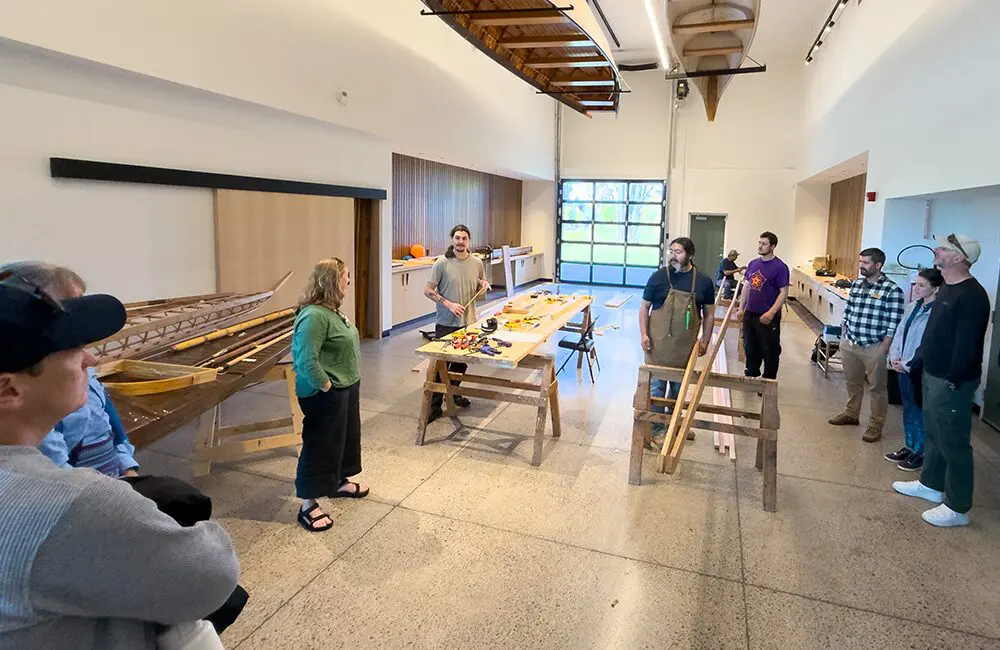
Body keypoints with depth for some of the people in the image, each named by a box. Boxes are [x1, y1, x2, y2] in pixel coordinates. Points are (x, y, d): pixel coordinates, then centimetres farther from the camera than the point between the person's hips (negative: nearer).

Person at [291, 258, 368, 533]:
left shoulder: (331, 310, 6)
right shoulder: (314, 316, -26)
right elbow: (306, 362, -30)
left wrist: (346, 386, 16)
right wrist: (327, 387, -20)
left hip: (346, 389, 10)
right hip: (325, 396, -10)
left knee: (344, 438, 23)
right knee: (320, 447, 2)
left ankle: (339, 482, 44)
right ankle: (308, 506, 16)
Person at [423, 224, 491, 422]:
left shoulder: (477, 263, 3)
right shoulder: (442, 263, -9)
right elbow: (428, 291, -7)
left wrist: (483, 286, -6)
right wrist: (448, 304, -18)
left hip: (468, 321, 4)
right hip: (446, 323, -4)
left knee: (461, 361, 17)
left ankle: (453, 394, 38)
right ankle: (434, 405, 8)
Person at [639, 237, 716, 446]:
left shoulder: (703, 281, 1)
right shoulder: (659, 276, -5)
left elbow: (709, 314, 9)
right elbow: (644, 307, 1)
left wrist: (705, 340, 4)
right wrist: (644, 334, -9)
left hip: (685, 345, 3)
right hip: (659, 343, -2)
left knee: (679, 386, 15)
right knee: (657, 385, 2)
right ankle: (657, 429, 14)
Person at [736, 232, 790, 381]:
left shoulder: (780, 267, -11)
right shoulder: (753, 264, 8)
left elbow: (784, 292, -14)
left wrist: (771, 313, -23)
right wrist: (741, 308, 10)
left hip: (768, 317, -6)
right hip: (750, 314, 6)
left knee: (770, 350, 6)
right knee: (750, 347, 17)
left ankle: (769, 381, 19)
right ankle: (751, 375, 33)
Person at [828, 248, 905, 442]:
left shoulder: (892, 290, -12)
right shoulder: (856, 284, 6)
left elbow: (892, 326, -13)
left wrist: (883, 351, -13)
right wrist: (843, 338, 11)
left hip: (873, 348, -6)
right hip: (849, 344, 6)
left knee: (877, 387, 7)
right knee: (852, 382, 19)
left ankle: (876, 425, 17)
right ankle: (851, 414, 36)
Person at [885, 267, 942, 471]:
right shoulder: (912, 307, 7)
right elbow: (899, 333, 11)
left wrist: (906, 364, -15)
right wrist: (894, 358, 0)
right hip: (904, 368, 8)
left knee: (920, 412, 5)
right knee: (908, 409, 18)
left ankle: (921, 453, 20)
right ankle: (910, 447, 31)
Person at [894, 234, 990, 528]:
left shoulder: (972, 295, -21)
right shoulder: (947, 288, 10)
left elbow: (967, 344, -24)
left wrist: (952, 382, -22)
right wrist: (917, 359, 17)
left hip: (952, 382, -10)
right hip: (933, 374, 10)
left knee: (953, 441, 1)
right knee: (933, 433, 22)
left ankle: (958, 507, 13)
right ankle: (931, 484, 38)